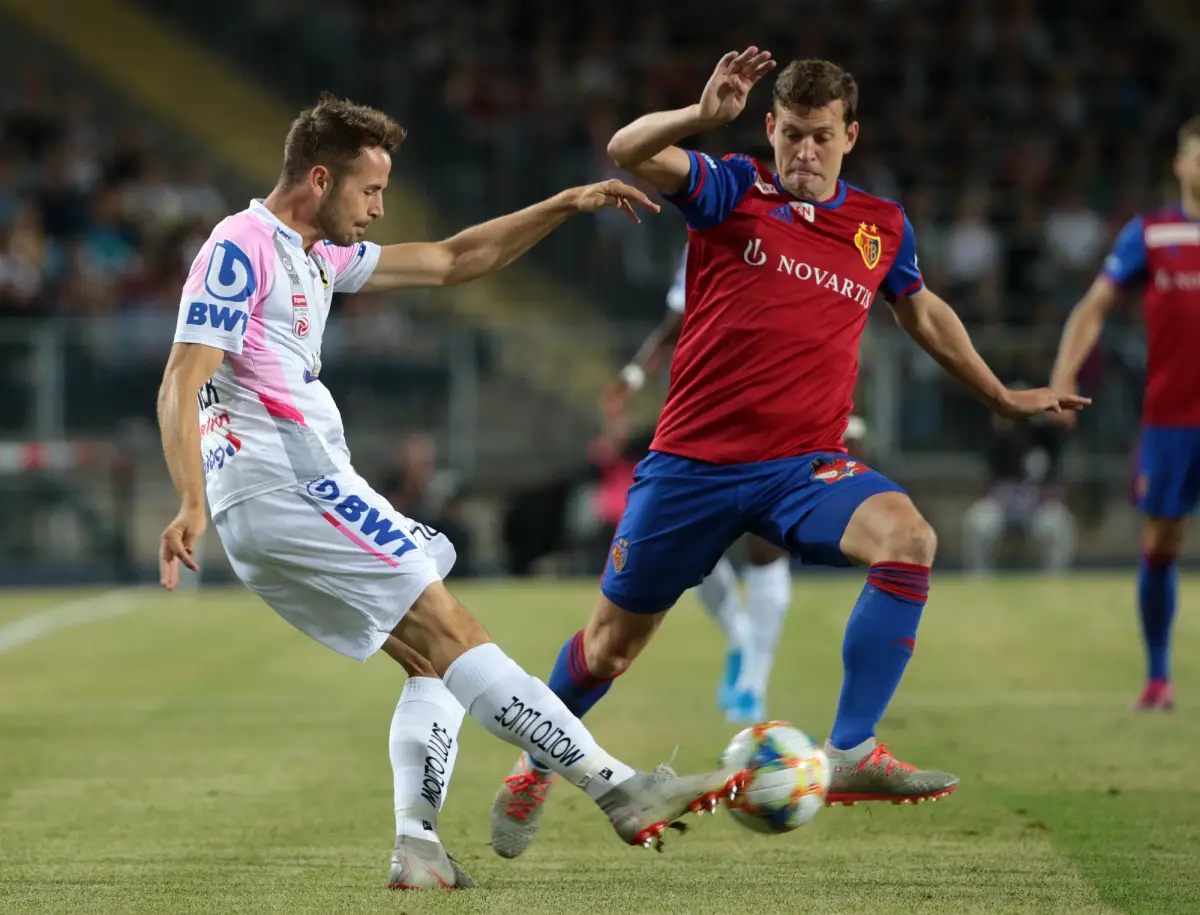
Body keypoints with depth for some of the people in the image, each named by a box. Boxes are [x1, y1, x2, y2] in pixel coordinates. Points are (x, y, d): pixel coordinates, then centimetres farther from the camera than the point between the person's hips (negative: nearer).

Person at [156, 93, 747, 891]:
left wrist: (565, 206, 21)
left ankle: (417, 844, 3)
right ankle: (620, 789, -17)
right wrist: (192, 505, -29)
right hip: (282, 487, -10)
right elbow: (181, 385, -16)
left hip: (304, 488, 10)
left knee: (434, 659, 11)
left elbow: (451, 262, 27)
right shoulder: (240, 249, -8)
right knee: (452, 635, -14)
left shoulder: (320, 255, 21)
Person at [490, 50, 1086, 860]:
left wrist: (1002, 396, 35)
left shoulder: (883, 228, 8)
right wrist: (701, 117, -39)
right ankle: (533, 769, 37)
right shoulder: (733, 192, -2)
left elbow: (923, 313, 28)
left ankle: (851, 754, -27)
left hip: (805, 465, 2)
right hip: (693, 459, -2)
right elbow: (628, 152, -20)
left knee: (908, 539, -29)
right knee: (614, 639, 8)